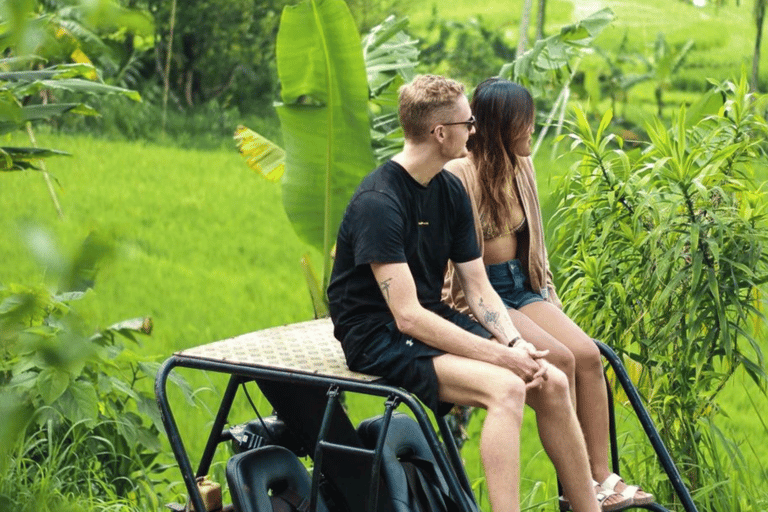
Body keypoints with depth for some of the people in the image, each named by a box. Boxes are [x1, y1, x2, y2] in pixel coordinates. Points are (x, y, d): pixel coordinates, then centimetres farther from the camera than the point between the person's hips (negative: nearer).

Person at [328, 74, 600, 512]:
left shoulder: (450, 191, 6)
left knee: (552, 382, -7)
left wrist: (515, 343, -12)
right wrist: (501, 355, -25)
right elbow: (408, 315, -25)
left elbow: (478, 287, 8)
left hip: (434, 322, 8)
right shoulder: (377, 204, -21)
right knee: (505, 388, -29)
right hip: (380, 338, -8)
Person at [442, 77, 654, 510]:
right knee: (559, 358, -25)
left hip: (525, 288, 7)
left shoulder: (522, 166, 11)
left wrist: (548, 295, 12)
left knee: (588, 354, -16)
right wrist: (466, 307, -20)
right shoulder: (459, 175, -14)